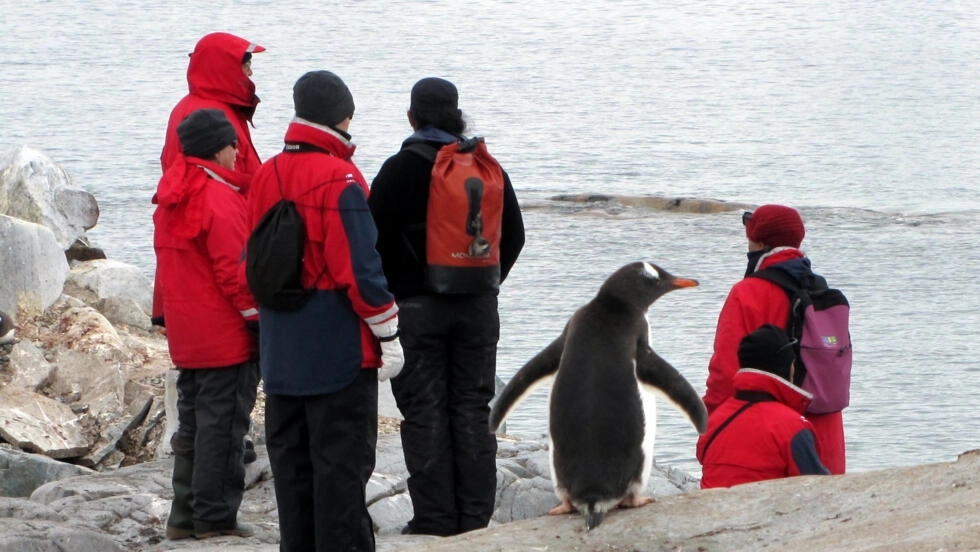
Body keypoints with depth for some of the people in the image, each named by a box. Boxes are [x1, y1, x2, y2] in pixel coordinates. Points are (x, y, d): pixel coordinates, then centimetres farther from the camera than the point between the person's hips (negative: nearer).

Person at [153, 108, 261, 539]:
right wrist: (258, 317, -11)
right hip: (226, 335, -9)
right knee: (222, 424, -3)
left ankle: (185, 517, 18)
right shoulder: (219, 198, -17)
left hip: (185, 335, 9)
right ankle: (215, 518, -1)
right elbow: (234, 269, -19)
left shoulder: (172, 196, 11)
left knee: (193, 423, 15)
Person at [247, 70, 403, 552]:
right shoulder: (340, 180, -15)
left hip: (281, 348, 7)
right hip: (338, 346, -7)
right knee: (340, 457, -2)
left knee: (291, 454, 12)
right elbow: (360, 265, -16)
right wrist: (387, 334, -9)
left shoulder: (266, 176, 7)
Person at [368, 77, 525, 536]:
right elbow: (513, 235, 9)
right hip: (478, 308, 4)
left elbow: (377, 241, -11)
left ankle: (435, 519, 0)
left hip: (416, 307, -4)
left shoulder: (398, 170, -9)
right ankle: (474, 517, 9)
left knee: (424, 412, 1)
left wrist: (393, 295, 1)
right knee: (472, 410, 9)